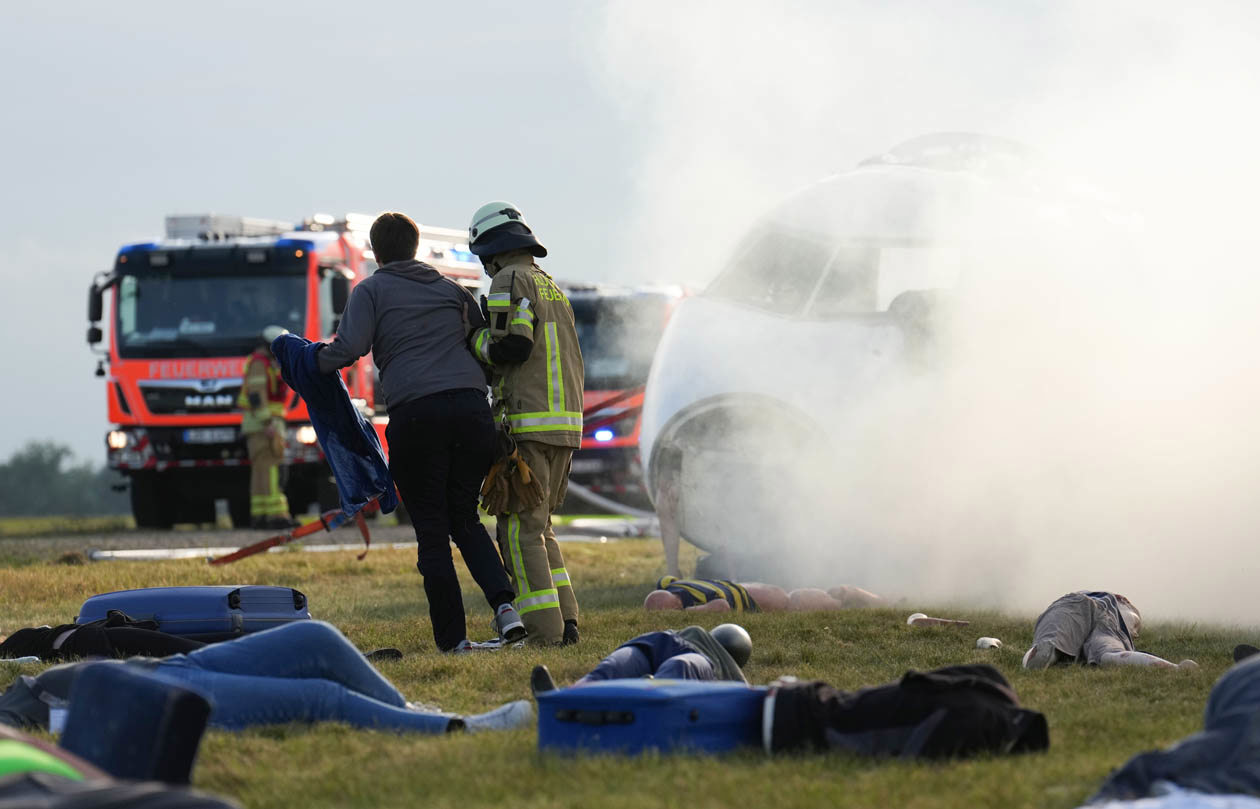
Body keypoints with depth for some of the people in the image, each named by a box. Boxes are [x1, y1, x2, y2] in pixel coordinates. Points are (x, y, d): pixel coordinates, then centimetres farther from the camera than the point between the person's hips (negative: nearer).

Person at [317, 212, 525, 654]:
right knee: (465, 518, 16)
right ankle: (503, 603, -7)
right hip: (472, 409, 4)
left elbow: (349, 346, -4)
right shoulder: (451, 289, 23)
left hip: (415, 414, -4)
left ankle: (454, 637, 0)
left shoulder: (371, 290, 10)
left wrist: (310, 362, 12)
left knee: (432, 530, 3)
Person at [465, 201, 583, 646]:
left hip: (527, 425, -8)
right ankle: (565, 621, 8)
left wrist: (471, 337, 0)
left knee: (520, 528, -6)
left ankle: (543, 628, -12)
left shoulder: (510, 281, -6)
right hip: (566, 423, 8)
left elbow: (512, 345, -19)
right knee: (538, 526, 15)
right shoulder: (553, 289, 22)